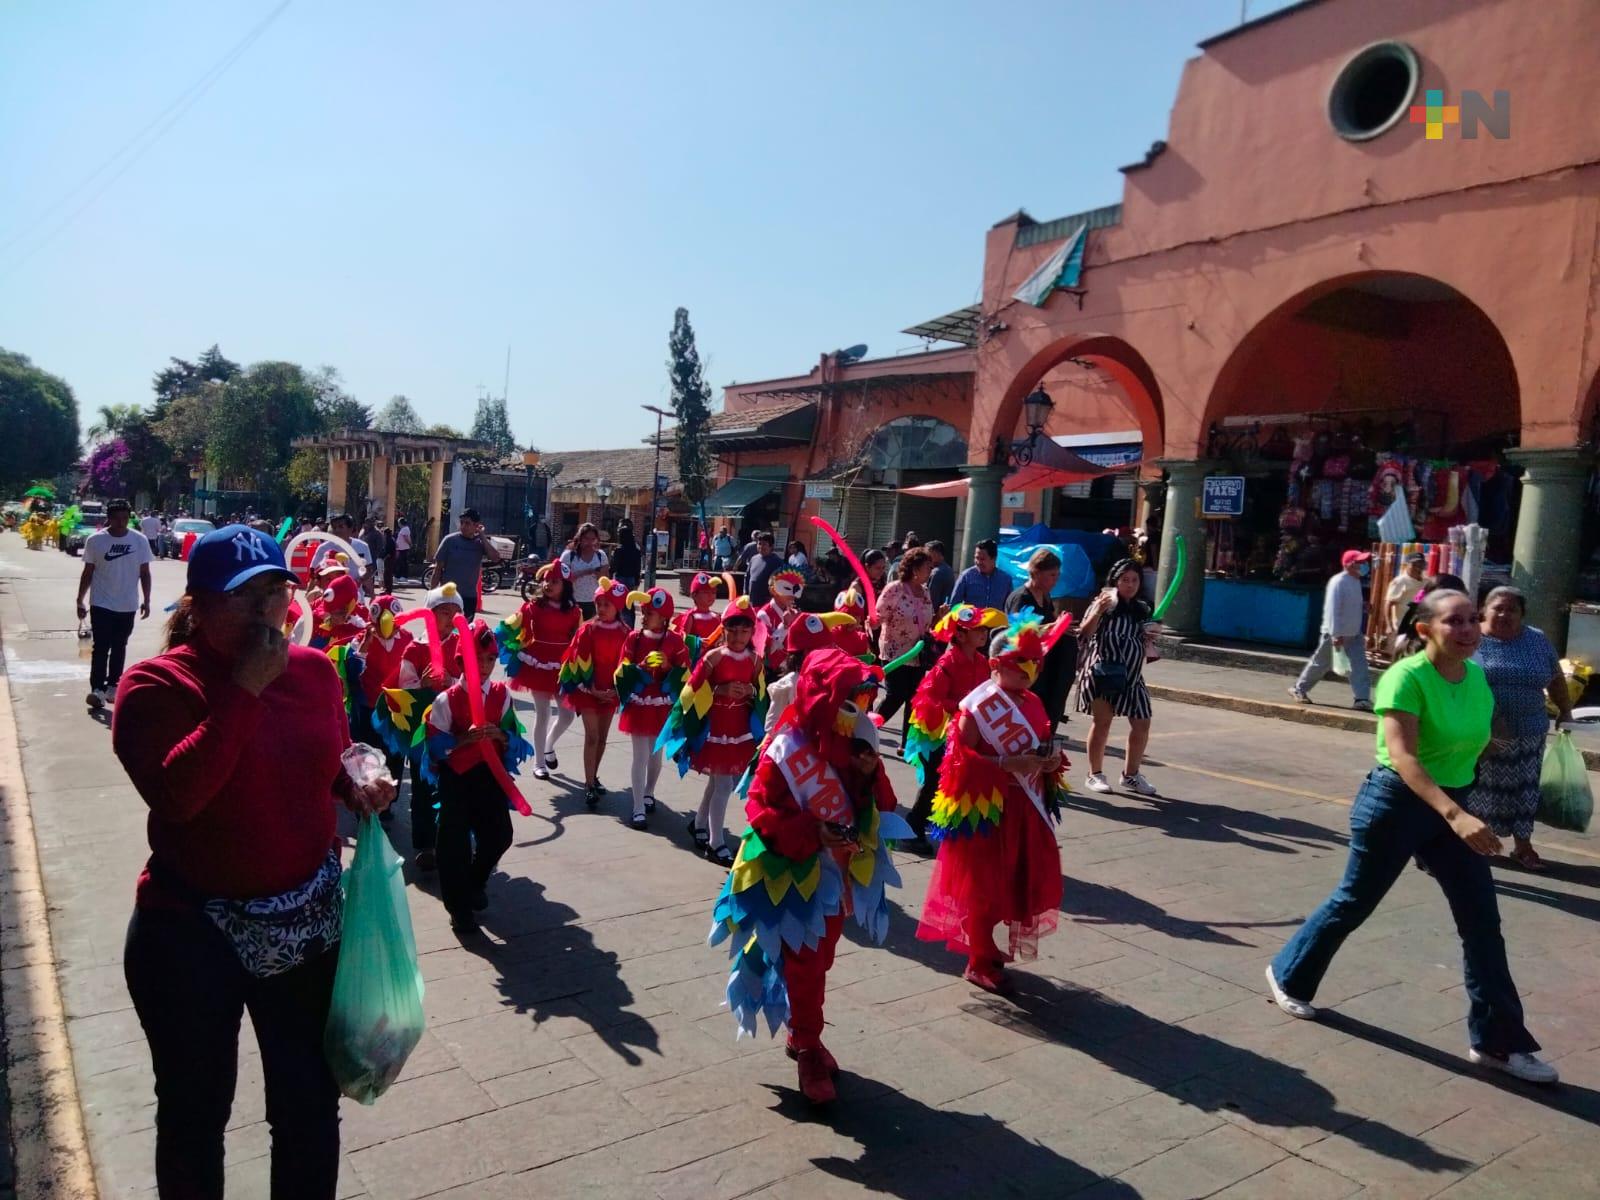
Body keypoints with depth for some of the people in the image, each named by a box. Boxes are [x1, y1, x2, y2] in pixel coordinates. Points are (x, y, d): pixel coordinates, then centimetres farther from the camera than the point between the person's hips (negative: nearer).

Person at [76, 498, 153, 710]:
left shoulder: (139, 540, -1)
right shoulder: (95, 540, -4)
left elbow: (144, 573, 4)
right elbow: (88, 573, 2)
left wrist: (146, 601, 1)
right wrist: (80, 601, 3)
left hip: (128, 605, 2)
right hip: (101, 604, -2)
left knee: (119, 648, 12)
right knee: (101, 648, -8)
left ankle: (112, 686, 22)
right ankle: (97, 689, -11)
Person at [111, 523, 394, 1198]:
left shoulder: (313, 669, 1)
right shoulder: (156, 684, -13)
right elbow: (176, 795, -29)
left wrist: (358, 790, -4)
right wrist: (244, 691, -27)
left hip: (309, 921, 4)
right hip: (191, 933, -3)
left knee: (311, 1106, 15)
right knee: (196, 1114, 18)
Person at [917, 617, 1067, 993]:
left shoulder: (1032, 703, 8)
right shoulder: (978, 707, -16)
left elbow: (1041, 747, 19)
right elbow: (962, 760, -20)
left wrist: (1051, 761, -3)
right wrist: (1008, 764, -25)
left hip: (1024, 807, 8)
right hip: (985, 809, -8)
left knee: (1016, 881, 16)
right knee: (983, 885, 3)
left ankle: (984, 946, 35)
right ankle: (979, 963, 18)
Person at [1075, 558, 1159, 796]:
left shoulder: (1142, 610, 12)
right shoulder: (1103, 604, -4)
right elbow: (1083, 637, -13)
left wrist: (1149, 640, -1)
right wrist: (1097, 612, -25)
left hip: (1131, 674, 6)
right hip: (1102, 672, -5)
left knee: (1142, 725, 5)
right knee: (1101, 722, -2)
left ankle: (1131, 775, 21)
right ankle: (1095, 775, 12)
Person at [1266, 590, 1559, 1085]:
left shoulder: (1476, 675, 0)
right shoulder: (1405, 677, -22)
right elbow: (1402, 755, -34)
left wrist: (1460, 808, 19)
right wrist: (1455, 815, -45)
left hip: (1455, 803, 6)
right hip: (1397, 803, -6)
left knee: (1483, 921, 4)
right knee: (1355, 901, 8)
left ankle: (1497, 1041, 15)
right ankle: (1288, 975, 29)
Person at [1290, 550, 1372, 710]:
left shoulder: (1355, 581, 9)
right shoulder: (1338, 582, -19)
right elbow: (1333, 610, -24)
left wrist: (1362, 632, 20)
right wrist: (1336, 635, -27)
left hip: (1353, 633, 8)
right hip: (1335, 633, -8)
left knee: (1359, 665, -6)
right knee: (1321, 664, 6)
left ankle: (1363, 699, -8)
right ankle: (1298, 688, 23)